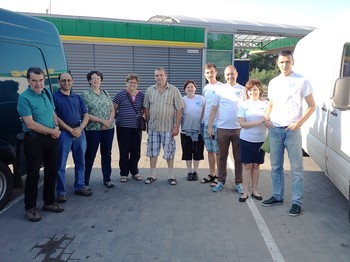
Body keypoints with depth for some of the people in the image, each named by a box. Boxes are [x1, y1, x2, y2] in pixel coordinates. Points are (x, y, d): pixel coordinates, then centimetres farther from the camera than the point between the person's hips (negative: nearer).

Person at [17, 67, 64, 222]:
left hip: (52, 139, 7)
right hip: (34, 140, -7)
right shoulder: (24, 98, -12)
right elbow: (30, 124, -17)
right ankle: (30, 208, 14)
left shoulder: (47, 93, 9)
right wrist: (52, 131, -11)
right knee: (33, 174, 0)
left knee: (51, 172, 14)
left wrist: (56, 127, -1)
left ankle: (49, 202, 29)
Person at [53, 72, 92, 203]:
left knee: (80, 163, 12)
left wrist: (80, 128, -8)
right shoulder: (54, 97, 0)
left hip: (79, 133, 5)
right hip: (63, 133, -4)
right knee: (60, 165, 0)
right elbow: (55, 117, -9)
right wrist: (71, 130, -12)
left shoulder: (77, 97, 14)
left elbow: (86, 115, 10)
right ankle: (61, 191, 9)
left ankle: (80, 186, 25)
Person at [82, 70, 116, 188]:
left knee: (107, 154, 11)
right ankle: (85, 182, 11)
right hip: (93, 129, -4)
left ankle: (107, 179, 23)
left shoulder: (105, 93, 11)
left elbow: (112, 110, 10)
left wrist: (109, 121, -9)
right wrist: (102, 121, -14)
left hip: (108, 129, 4)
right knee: (90, 156, 1)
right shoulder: (86, 95, -3)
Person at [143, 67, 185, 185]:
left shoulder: (173, 90, -5)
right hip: (153, 127, 3)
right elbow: (147, 108, 10)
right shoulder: (149, 90, 5)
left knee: (169, 152, 4)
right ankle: (152, 175, 22)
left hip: (168, 127, -3)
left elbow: (179, 110, -7)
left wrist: (177, 127, -10)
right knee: (152, 151, 10)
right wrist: (148, 124, 8)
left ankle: (171, 176, 17)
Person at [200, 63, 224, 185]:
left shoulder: (221, 87, -8)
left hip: (217, 124, -6)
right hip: (205, 124, 6)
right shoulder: (205, 88, 14)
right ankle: (212, 174, 24)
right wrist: (202, 120, 14)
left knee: (218, 151, 1)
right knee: (210, 150, 13)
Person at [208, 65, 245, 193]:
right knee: (222, 157, 9)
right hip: (222, 128, 1)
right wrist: (210, 126, 0)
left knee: (239, 158, 7)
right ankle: (221, 181, 21)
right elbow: (213, 109, 4)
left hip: (239, 128, 0)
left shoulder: (243, 90, 3)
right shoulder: (220, 90, 4)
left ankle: (238, 183, 18)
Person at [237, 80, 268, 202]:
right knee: (247, 165, 3)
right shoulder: (244, 104, -1)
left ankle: (254, 190, 22)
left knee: (256, 165, 10)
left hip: (261, 140, 1)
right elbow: (242, 123, -11)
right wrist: (258, 122, -18)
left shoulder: (265, 104, 2)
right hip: (246, 140, -1)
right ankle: (245, 192, 12)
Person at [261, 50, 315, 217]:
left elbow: (311, 106, -1)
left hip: (292, 131, -4)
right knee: (275, 166, 12)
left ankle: (297, 202, 9)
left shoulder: (301, 81, -3)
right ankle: (277, 196, 25)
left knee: (296, 168, 0)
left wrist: (299, 122, -14)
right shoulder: (273, 82, 11)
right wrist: (267, 117, 3)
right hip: (275, 130, 5)